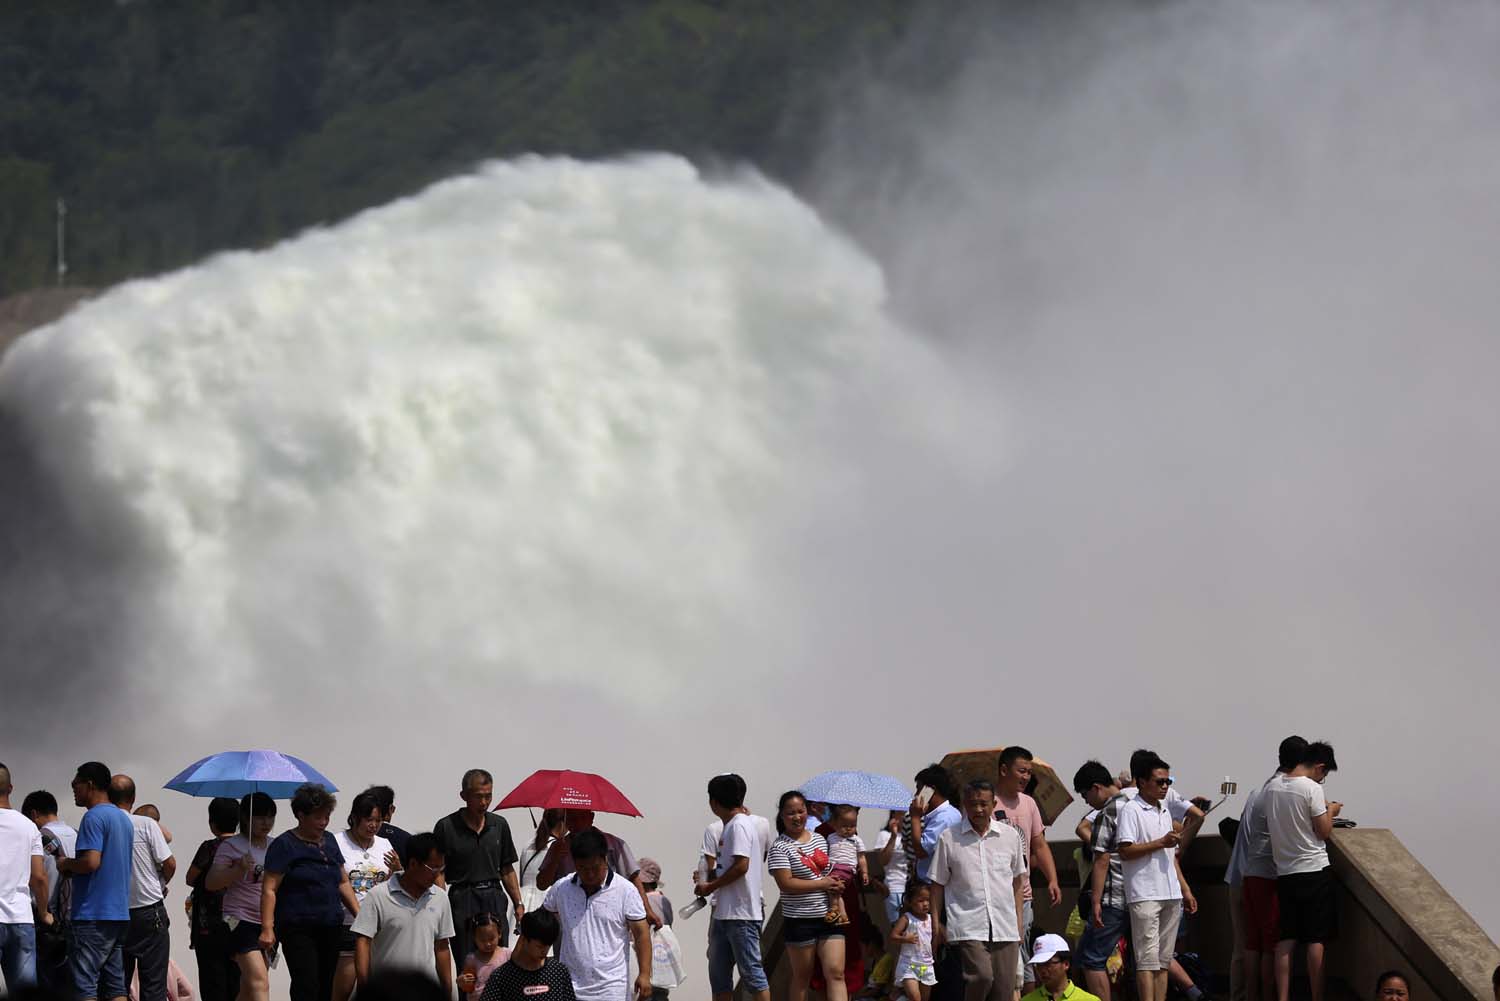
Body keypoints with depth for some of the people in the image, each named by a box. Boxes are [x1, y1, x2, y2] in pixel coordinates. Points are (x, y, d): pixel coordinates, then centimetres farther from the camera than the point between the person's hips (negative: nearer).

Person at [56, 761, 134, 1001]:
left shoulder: (94, 817, -11)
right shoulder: (124, 819, 18)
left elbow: (91, 862, -22)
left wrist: (66, 864, -3)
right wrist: (72, 867, 18)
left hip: (94, 914, -9)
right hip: (119, 913, 9)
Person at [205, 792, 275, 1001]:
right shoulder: (231, 846, -5)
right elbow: (210, 883, -11)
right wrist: (239, 869, -23)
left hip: (269, 923, 7)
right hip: (241, 920, -7)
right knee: (259, 982, -20)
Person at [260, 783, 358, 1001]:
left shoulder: (329, 841, 16)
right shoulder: (284, 845, -5)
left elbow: (343, 882, 23)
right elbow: (269, 889, -9)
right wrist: (267, 928, -18)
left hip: (331, 927, 6)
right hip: (298, 929, -6)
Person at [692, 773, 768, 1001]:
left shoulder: (739, 825, -13)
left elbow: (741, 865, -20)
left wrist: (711, 886, -11)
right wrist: (708, 879, 14)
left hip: (741, 914, -10)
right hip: (723, 913, 10)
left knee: (751, 970, -6)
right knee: (718, 974, 11)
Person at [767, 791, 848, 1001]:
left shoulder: (820, 839, 11)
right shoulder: (780, 848, -7)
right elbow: (786, 884, -17)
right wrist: (822, 884, -14)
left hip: (829, 917, 4)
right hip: (799, 920, -4)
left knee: (836, 973, -7)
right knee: (802, 977, 7)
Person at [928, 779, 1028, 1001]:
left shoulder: (1010, 836, 9)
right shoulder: (949, 839, 2)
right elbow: (938, 884, 7)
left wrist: (1018, 922, 15)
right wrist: (936, 924, 3)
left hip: (1005, 926, 3)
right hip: (967, 926, -3)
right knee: (981, 975, -22)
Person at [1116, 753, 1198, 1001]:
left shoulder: (1164, 812, 20)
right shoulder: (1131, 810, -6)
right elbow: (1125, 851, -15)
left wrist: (1185, 889, 21)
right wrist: (1160, 843, -16)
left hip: (1170, 895, 8)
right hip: (1145, 895, -8)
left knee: (1164, 960, 7)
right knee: (1148, 958, -11)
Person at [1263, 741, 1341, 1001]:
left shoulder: (1272, 787, 5)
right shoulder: (1312, 789, -14)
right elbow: (1324, 832, -12)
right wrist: (1330, 811, 8)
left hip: (1284, 872, 5)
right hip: (1314, 871, -5)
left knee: (1286, 940, 7)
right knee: (1316, 940, 0)